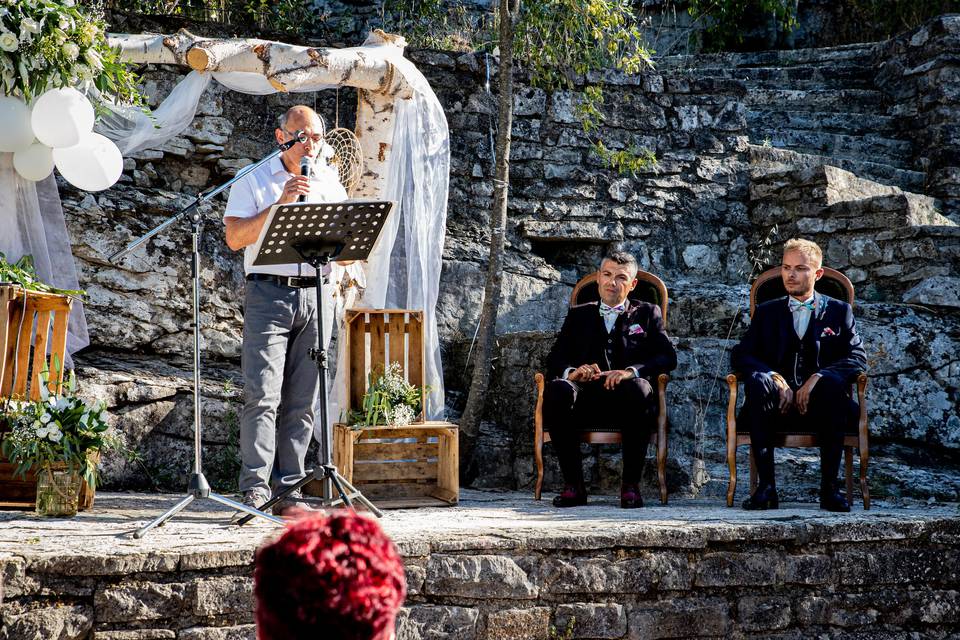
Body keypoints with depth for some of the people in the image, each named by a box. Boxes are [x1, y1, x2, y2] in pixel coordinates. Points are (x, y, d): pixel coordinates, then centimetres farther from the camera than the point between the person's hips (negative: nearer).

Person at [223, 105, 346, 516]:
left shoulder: (329, 182, 17)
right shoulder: (255, 180, 5)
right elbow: (234, 237, -7)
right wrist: (280, 204, -14)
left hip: (315, 296, 4)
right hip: (269, 293, -4)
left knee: (301, 401, 3)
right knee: (262, 395, -12)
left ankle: (288, 491, 6)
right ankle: (255, 489, -12)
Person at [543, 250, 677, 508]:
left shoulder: (647, 313, 21)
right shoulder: (579, 315, 26)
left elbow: (668, 357, 5)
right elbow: (555, 359, 13)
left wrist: (631, 371, -15)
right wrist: (571, 371, -12)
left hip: (625, 399, -1)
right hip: (586, 397, 1)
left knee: (640, 390, -37)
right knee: (557, 390, -32)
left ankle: (631, 485, -26)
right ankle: (573, 485, -25)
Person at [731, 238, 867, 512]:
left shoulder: (839, 311, 16)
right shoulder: (767, 312, 20)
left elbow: (858, 359, 2)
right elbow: (739, 355, 6)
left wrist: (818, 377, -16)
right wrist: (775, 378, -13)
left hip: (819, 406, -1)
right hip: (779, 407, 1)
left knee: (833, 382, -34)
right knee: (757, 381, -32)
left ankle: (829, 487, -31)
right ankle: (766, 487, -35)